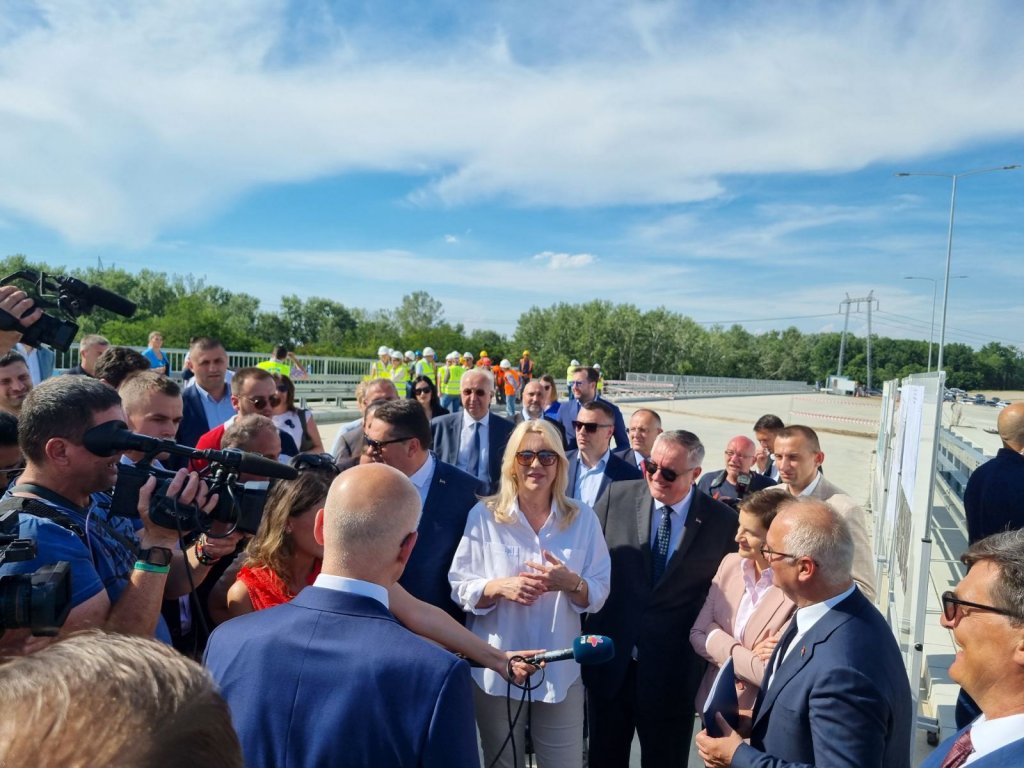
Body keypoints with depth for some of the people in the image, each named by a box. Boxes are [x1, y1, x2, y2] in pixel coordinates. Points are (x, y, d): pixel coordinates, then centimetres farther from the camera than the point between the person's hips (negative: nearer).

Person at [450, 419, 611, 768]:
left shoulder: (582, 518, -1)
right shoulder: (483, 515, -4)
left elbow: (599, 595, 0)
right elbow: (460, 588, -4)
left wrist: (571, 582, -21)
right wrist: (499, 586, -22)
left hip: (560, 670, 1)